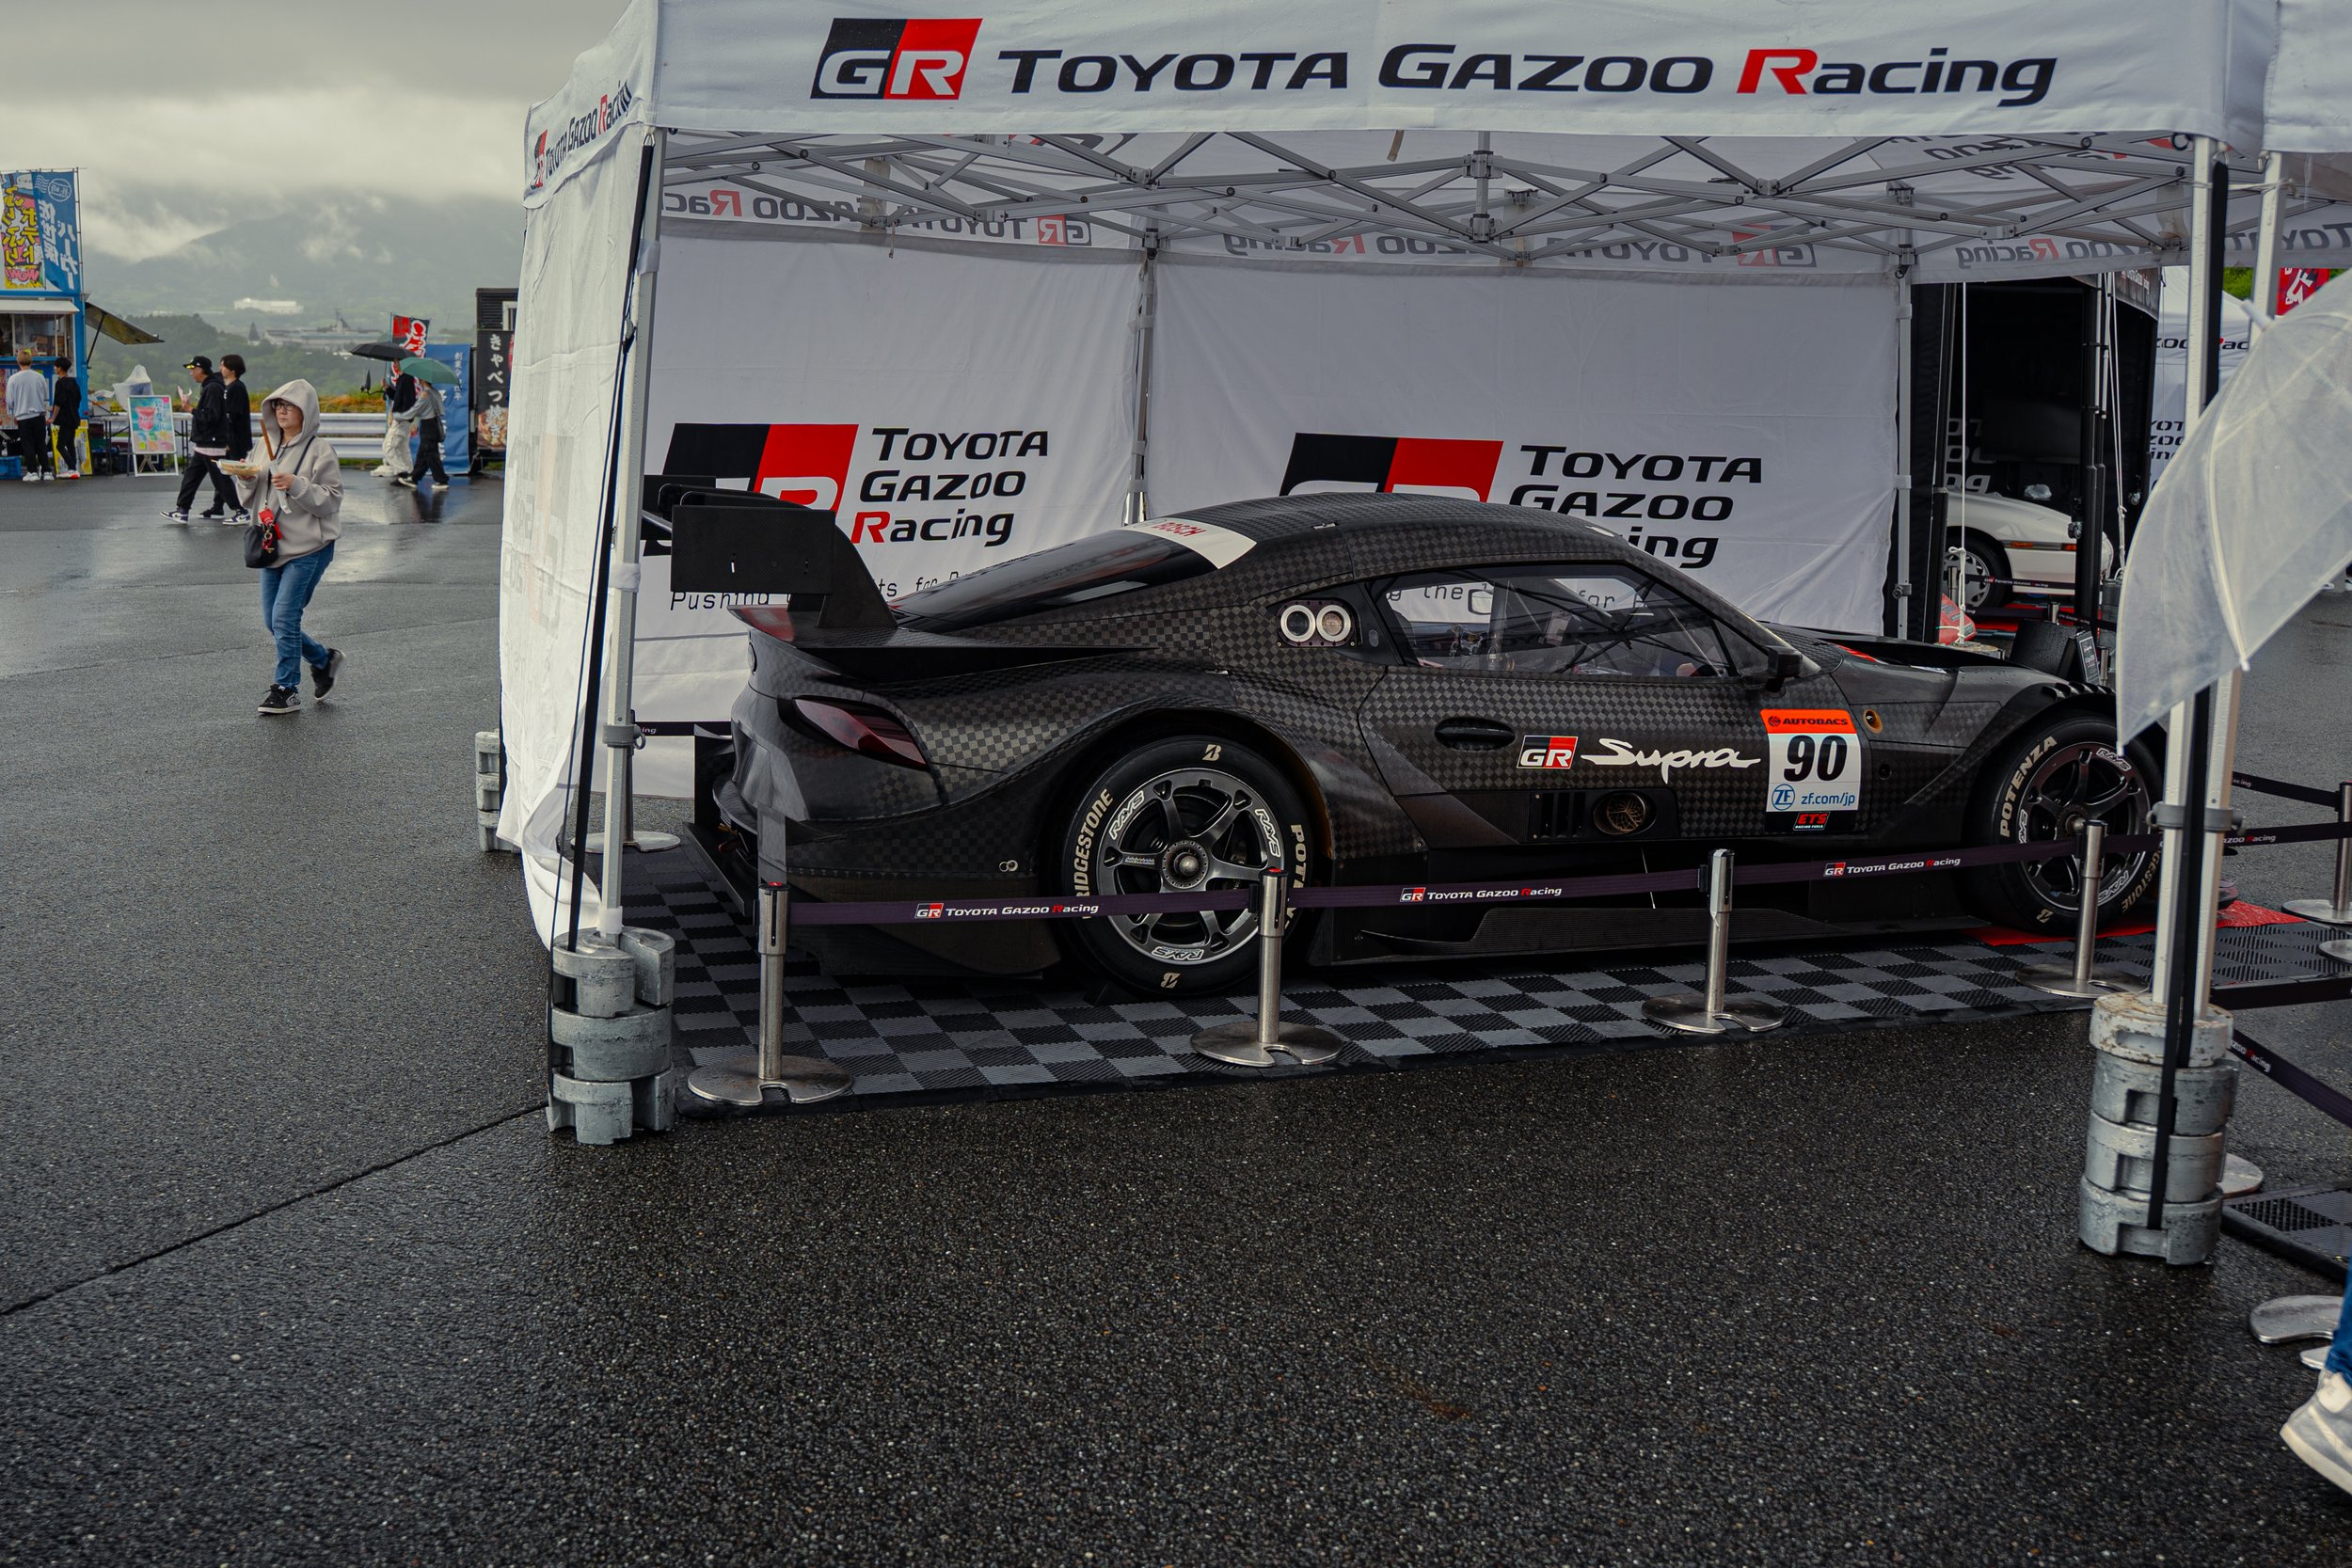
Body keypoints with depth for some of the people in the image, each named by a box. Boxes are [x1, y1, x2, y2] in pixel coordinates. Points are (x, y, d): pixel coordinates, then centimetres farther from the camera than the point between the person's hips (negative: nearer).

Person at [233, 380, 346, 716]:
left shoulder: (320, 450, -7)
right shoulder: (266, 445, 11)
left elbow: (332, 500, -11)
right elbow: (249, 498, 15)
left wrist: (296, 485, -23)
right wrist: (247, 478, -7)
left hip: (309, 547, -7)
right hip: (273, 545, 7)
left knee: (284, 617, -11)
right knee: (272, 622, 9)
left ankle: (287, 689, 1)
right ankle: (324, 660, 30)